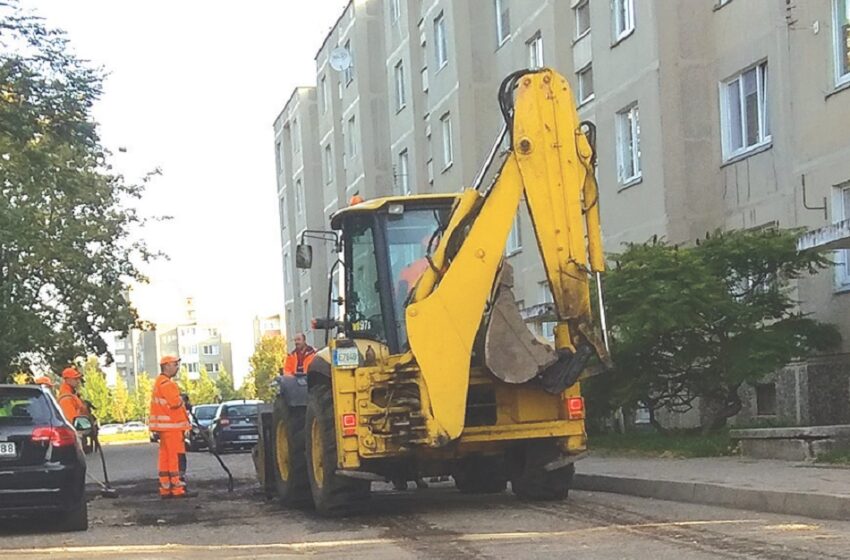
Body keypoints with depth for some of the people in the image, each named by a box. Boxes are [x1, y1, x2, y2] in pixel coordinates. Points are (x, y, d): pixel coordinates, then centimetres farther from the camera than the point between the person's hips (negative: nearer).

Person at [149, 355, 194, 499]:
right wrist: (183, 403, -5)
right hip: (171, 425, -11)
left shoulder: (159, 382, 20)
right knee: (177, 457, -10)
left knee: (165, 458, 10)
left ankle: (165, 489, 11)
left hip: (164, 427, 11)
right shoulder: (166, 383, -14)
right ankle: (178, 489, -12)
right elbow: (175, 402, -23)